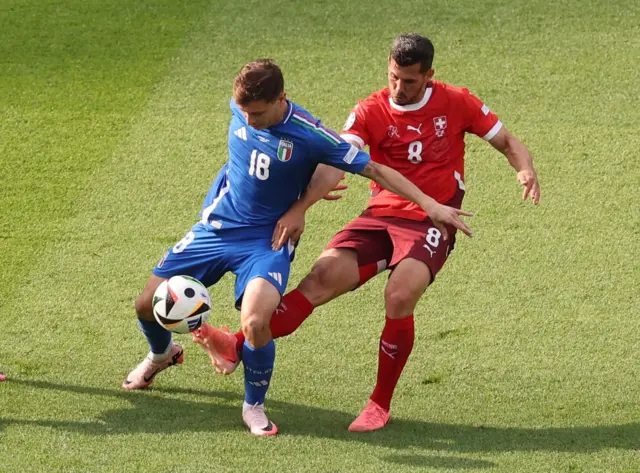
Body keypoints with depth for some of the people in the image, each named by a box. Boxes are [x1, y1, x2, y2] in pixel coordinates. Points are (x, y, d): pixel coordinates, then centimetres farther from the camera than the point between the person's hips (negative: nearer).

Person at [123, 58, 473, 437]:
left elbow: (374, 169, -17)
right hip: (215, 229, 5)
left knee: (255, 322, -30)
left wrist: (430, 204, -20)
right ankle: (162, 355, 43)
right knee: (149, 305, 5)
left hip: (266, 240, -5)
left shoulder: (310, 136, -23)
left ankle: (255, 406, -3)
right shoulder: (241, 108, -10)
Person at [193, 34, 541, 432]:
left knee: (400, 298, -28)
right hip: (382, 216, 2)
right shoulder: (370, 112, 1)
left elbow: (508, 143, 10)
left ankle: (381, 404, -12)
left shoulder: (455, 103, 1)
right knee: (324, 276, -20)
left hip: (432, 223, -2)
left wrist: (526, 171, -13)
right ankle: (237, 348, -28)